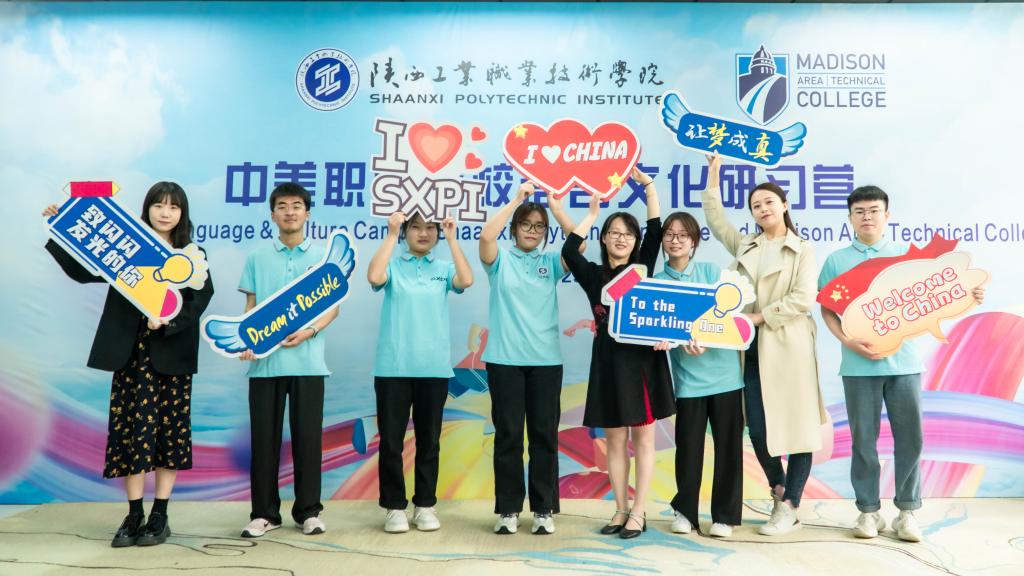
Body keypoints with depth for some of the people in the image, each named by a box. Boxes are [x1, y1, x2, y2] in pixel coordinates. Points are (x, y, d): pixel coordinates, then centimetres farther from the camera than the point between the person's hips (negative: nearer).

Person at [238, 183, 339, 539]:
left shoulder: (323, 257, 6)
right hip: (265, 361, 1)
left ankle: (308, 510, 15)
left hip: (307, 361, -1)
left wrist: (309, 331, -13)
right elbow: (251, 306, 9)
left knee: (307, 437, 3)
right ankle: (264, 512, 15)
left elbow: (333, 306, 5)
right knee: (264, 438, 4)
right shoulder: (258, 258, 8)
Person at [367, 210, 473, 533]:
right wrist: (391, 235, -14)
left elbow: (466, 281, -12)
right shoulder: (393, 265, 4)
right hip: (393, 367, -1)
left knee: (429, 441, 8)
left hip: (434, 368, 1)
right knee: (391, 441, 3)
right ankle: (394, 507, 15)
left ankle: (425, 505, 20)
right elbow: (374, 278, -17)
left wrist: (452, 239, -9)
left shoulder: (444, 268, 8)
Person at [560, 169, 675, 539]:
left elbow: (656, 231, -2)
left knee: (643, 437, 3)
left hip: (643, 358, -1)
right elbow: (569, 251, -8)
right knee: (615, 439, 7)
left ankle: (639, 512, 10)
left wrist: (647, 184, -5)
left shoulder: (644, 267, 8)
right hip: (609, 360, 1)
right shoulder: (594, 275, 7)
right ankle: (621, 510, 17)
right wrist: (593, 214, -2)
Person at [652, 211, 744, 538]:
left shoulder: (712, 272, 4)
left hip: (724, 372, 0)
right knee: (688, 446, 4)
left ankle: (725, 516, 18)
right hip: (688, 377, 0)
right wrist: (679, 342, -24)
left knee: (728, 445, 5)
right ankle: (684, 511, 23)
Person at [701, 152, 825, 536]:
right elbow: (715, 218, 21)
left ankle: (789, 507, 7)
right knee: (758, 430, 4)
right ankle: (779, 489, 26)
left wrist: (761, 316, -12)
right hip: (753, 349, 4)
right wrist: (714, 173, 18)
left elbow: (803, 299, -9)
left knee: (798, 426, -2)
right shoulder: (745, 246, 16)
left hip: (789, 347, -4)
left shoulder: (802, 249, 2)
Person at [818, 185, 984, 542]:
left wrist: (967, 296, -8)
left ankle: (907, 511, 16)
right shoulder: (837, 260, 5)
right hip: (859, 364, -1)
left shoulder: (906, 256, 8)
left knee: (910, 437, 3)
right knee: (863, 440, 5)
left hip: (903, 361, 1)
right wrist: (848, 341, -10)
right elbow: (827, 309, 5)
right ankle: (868, 511, 16)